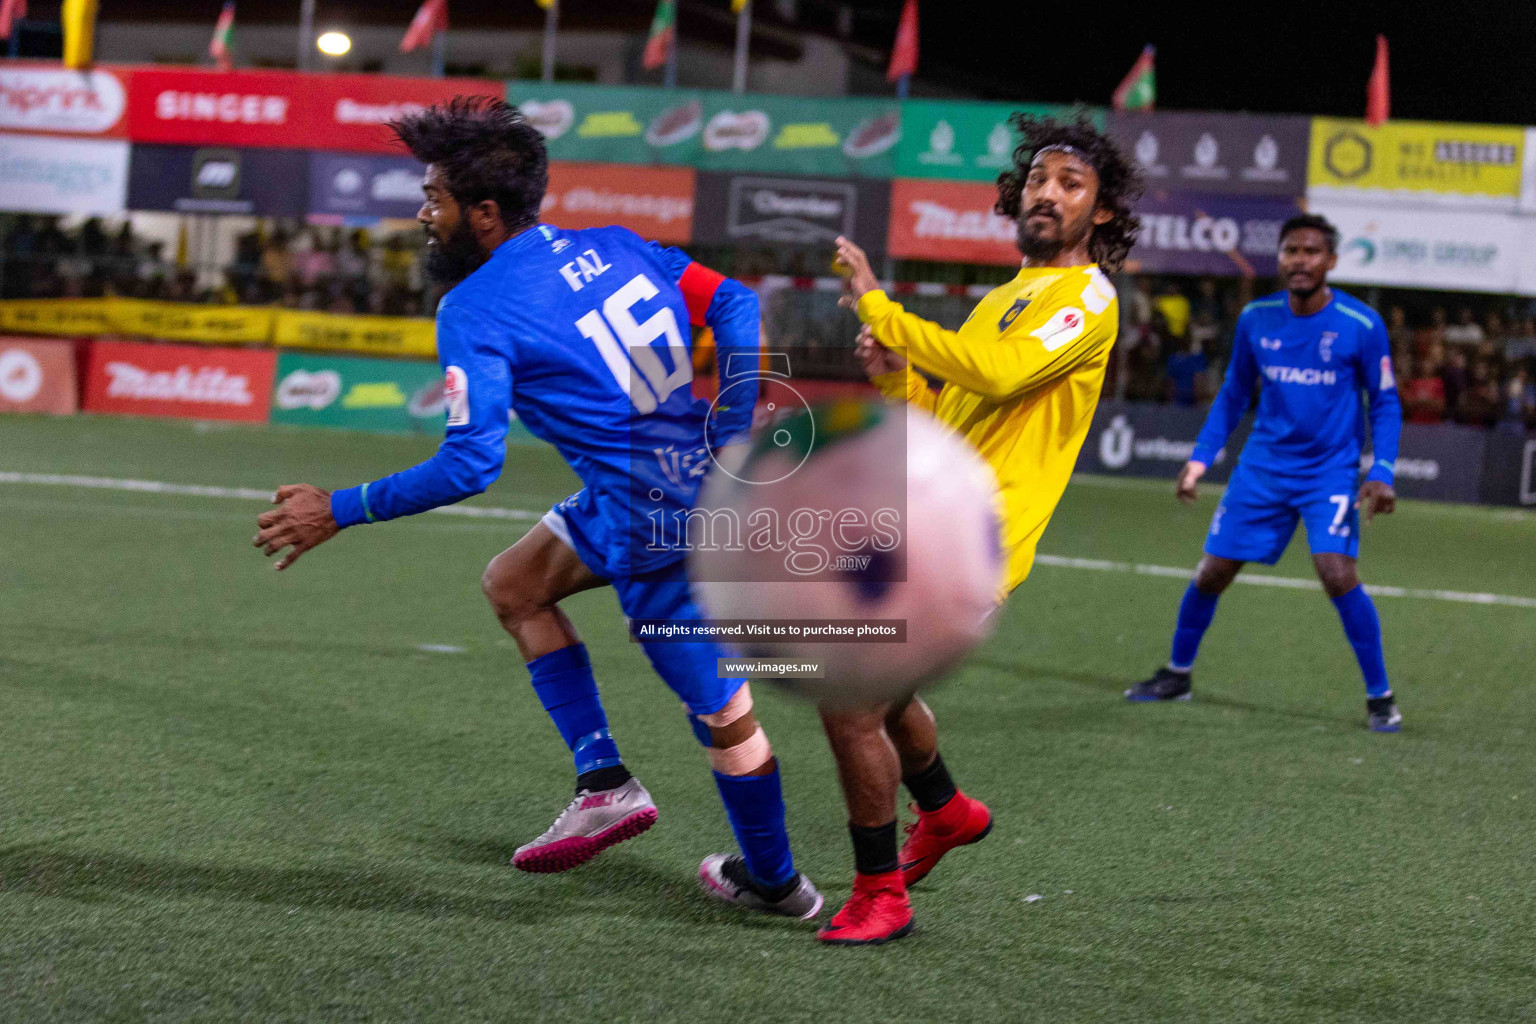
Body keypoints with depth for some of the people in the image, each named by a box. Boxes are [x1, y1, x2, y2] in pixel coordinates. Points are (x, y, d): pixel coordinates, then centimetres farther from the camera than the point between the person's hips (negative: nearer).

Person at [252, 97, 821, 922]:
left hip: (656, 519, -9)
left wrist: (340, 512, -9)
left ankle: (776, 884, 24)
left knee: (719, 708, 7)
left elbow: (469, 465, -19)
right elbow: (733, 304, 5)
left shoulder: (474, 311, -13)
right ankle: (605, 784, 19)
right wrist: (735, 433, 5)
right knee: (514, 582, 20)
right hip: (706, 477, 9)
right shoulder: (605, 246, 8)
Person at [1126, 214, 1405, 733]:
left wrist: (1382, 473, -13)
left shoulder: (1361, 324, -11)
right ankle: (1176, 674, 28)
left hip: (1331, 471, -4)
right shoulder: (1255, 319, -1)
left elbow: (1385, 403, -1)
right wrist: (1200, 457, 5)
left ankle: (1380, 697, -5)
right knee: (1212, 572, 4)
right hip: (1263, 466, 4)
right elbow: (1233, 394, 13)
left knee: (1338, 576, -21)